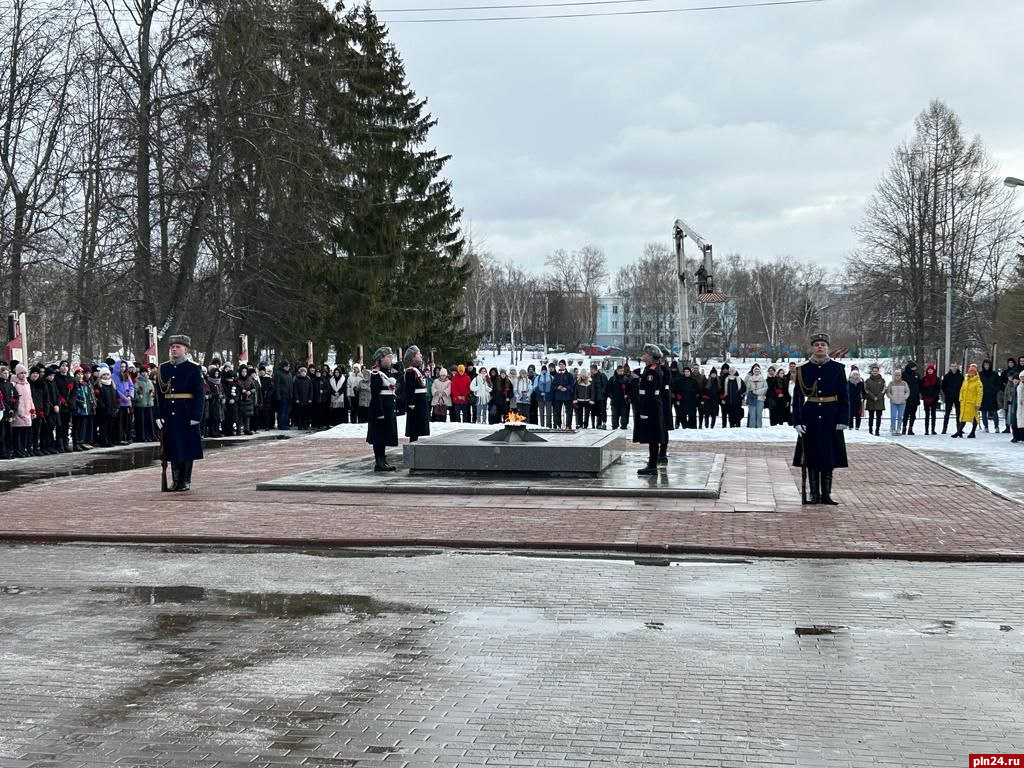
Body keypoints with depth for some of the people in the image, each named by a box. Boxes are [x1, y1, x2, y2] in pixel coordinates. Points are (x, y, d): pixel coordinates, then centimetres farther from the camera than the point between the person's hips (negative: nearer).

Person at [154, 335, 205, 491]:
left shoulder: (194, 369, -1)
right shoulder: (163, 369, 10)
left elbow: (199, 395, -5)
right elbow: (159, 394, 9)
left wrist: (196, 417, -12)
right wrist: (159, 415, 2)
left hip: (187, 416, -3)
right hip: (169, 416, 3)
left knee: (187, 448, 2)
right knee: (173, 448, 6)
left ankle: (186, 481, 10)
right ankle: (176, 480, 14)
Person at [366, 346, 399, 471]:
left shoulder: (388, 372, 15)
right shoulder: (376, 373, -14)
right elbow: (375, 395, -18)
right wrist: (379, 413, -22)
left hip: (389, 408, 9)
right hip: (380, 408, -9)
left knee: (385, 436, 12)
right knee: (379, 436, -5)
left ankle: (382, 461, 17)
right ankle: (378, 463, -2)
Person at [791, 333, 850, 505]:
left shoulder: (837, 368, 1)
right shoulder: (802, 369, 1)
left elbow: (844, 396, 2)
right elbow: (797, 397, 1)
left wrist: (844, 420, -5)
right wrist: (797, 421, -6)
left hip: (831, 418, 0)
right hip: (810, 417, 0)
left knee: (829, 456, 4)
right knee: (812, 456, 4)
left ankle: (826, 493, 12)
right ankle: (814, 493, 13)